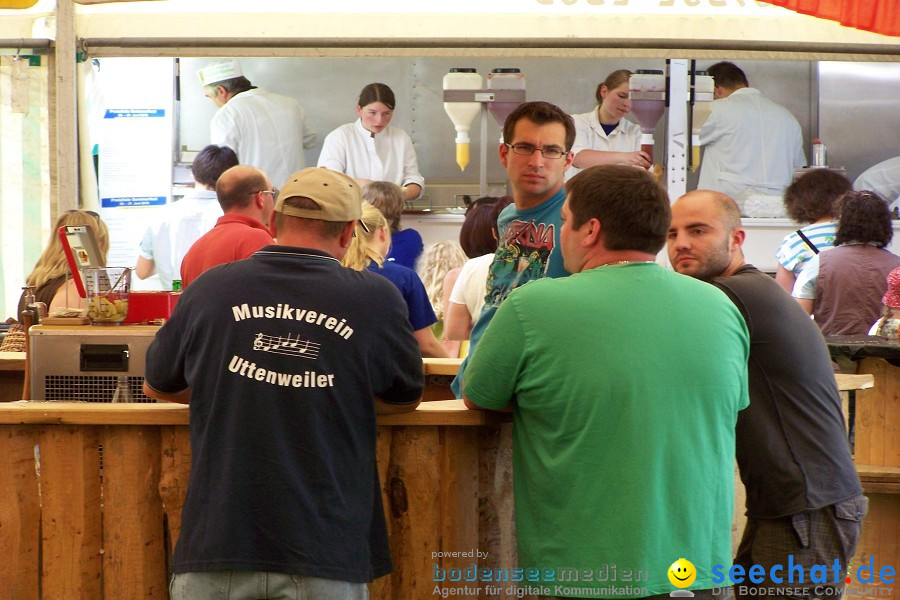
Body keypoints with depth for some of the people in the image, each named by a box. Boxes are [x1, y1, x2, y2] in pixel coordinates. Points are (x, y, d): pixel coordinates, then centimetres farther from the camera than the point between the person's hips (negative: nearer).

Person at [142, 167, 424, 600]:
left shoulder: (209, 290, 0)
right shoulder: (376, 299, -4)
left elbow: (157, 386, 17)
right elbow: (406, 398, 14)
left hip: (215, 548, 1)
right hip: (326, 557, -1)